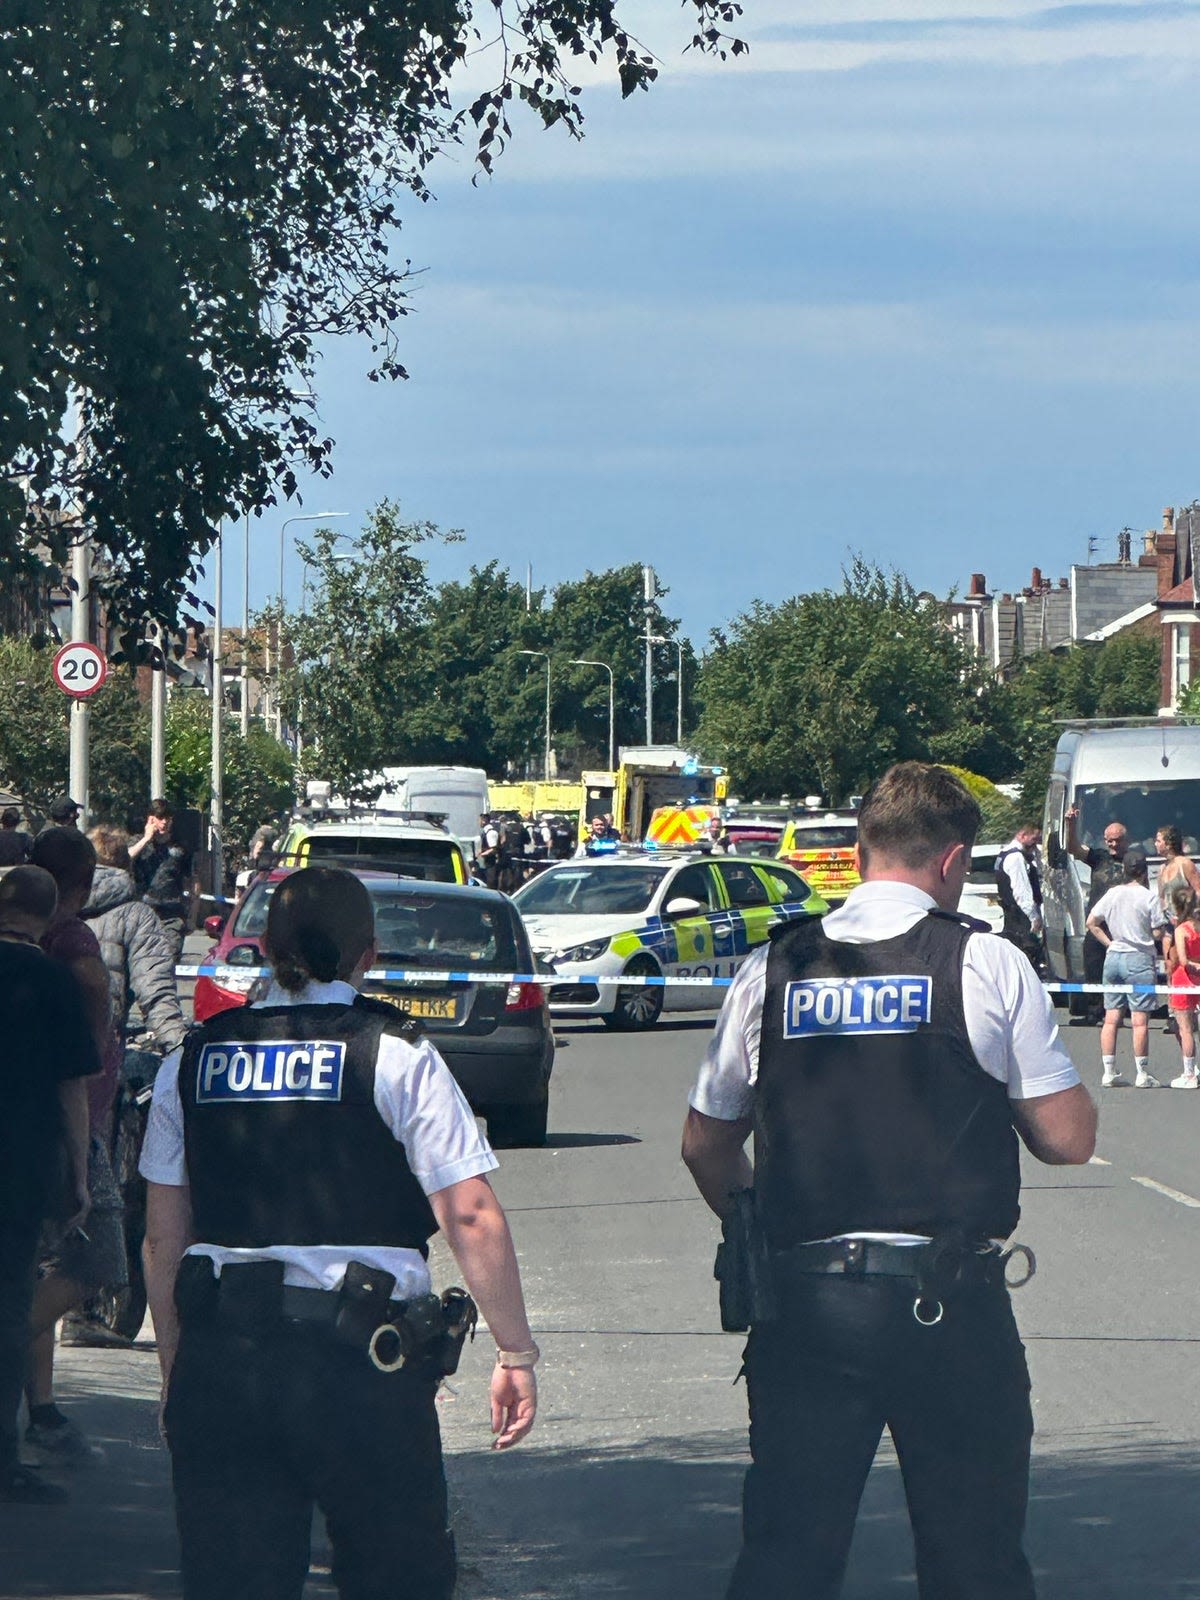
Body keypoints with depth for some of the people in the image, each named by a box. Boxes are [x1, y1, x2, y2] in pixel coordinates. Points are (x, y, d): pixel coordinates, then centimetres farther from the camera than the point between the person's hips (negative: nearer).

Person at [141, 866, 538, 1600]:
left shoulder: (192, 1063, 9)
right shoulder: (396, 1056, -3)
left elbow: (164, 1236, 11)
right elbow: (472, 1216, -9)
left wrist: (176, 1369, 18)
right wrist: (517, 1354, -3)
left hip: (219, 1362, 4)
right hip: (361, 1362, -3)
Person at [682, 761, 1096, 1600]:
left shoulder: (772, 969, 5)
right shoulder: (988, 965, -4)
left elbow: (707, 1145, 13)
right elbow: (1067, 1137, -3)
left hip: (803, 1301, 3)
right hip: (950, 1307, -2)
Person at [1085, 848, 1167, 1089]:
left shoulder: (1112, 894, 5)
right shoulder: (1149, 896, -9)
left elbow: (1092, 922, 6)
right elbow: (1158, 933, -9)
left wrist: (1110, 942, 10)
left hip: (1113, 956, 5)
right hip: (1139, 959, -5)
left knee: (1111, 1018, 7)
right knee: (1140, 1020, -3)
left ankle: (1109, 1073, 7)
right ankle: (1142, 1075, -1)